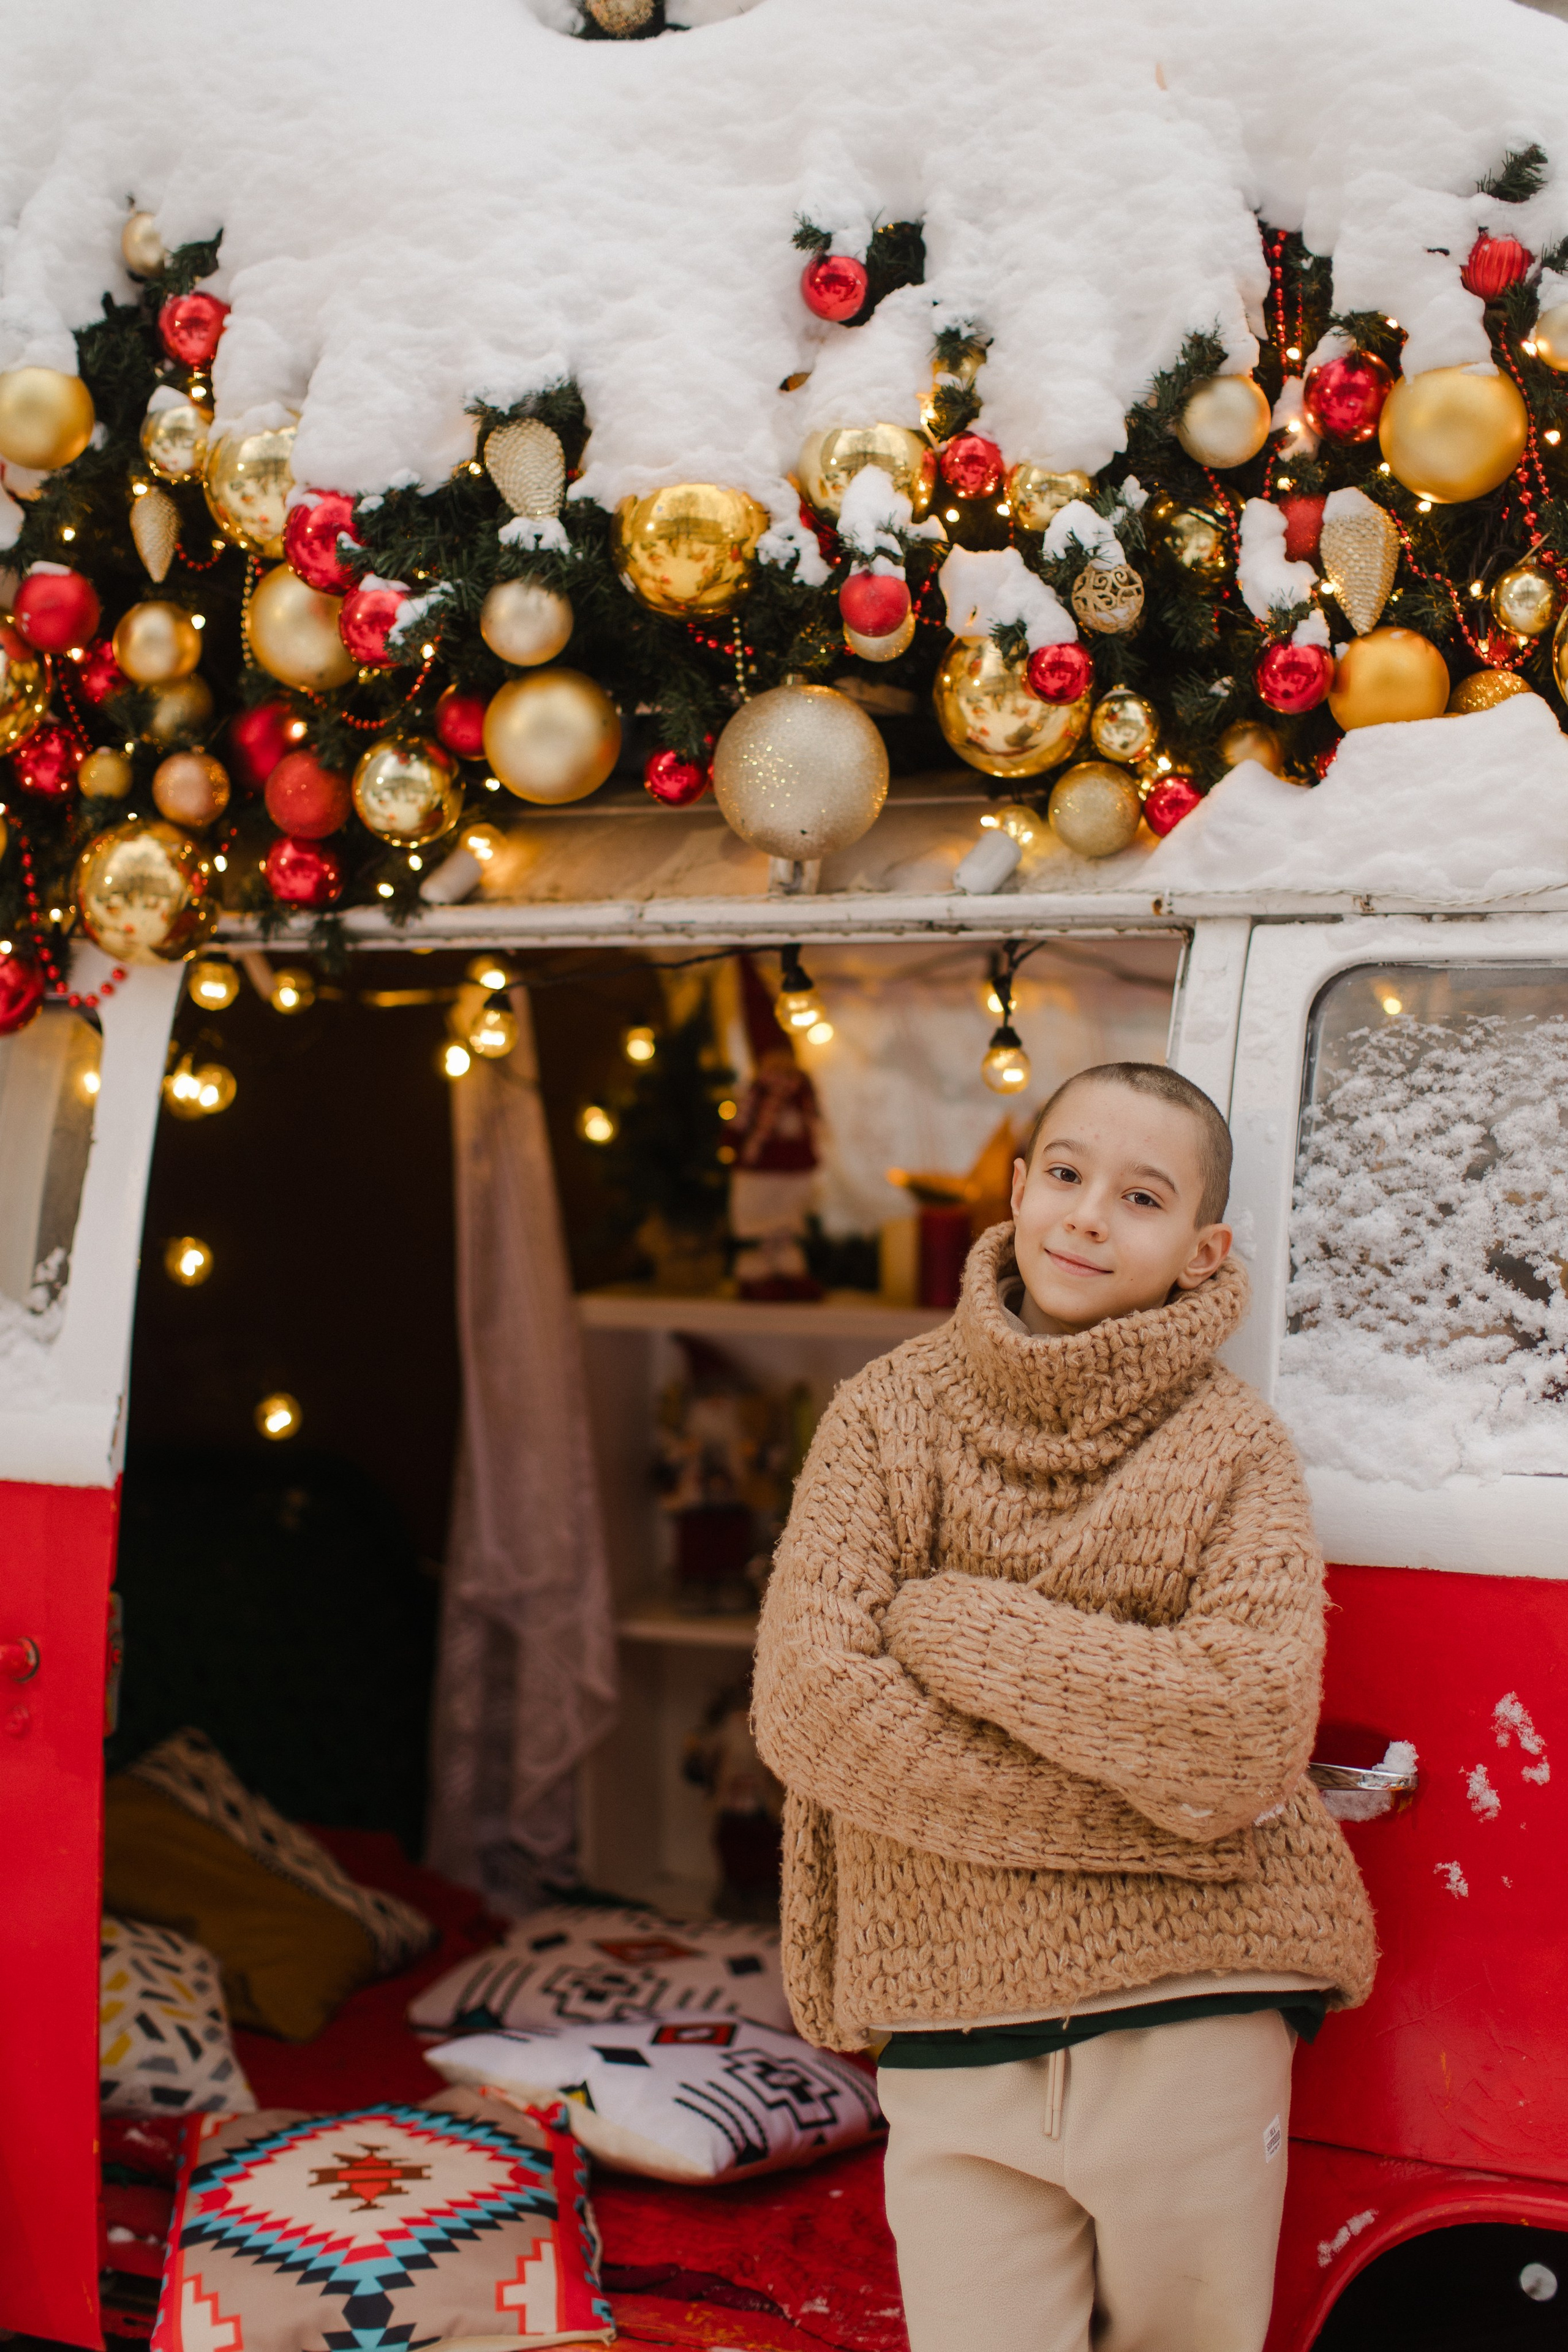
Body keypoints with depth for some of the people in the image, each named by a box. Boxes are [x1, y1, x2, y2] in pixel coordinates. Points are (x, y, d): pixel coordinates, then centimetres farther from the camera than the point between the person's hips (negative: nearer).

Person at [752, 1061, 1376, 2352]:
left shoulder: (1234, 1449, -1)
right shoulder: (893, 1411, 2)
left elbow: (1242, 1734, -17)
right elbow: (809, 1702, -10)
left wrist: (950, 1622, -14)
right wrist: (1140, 1805, -14)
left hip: (1189, 2037, 0)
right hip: (955, 2043, 1)